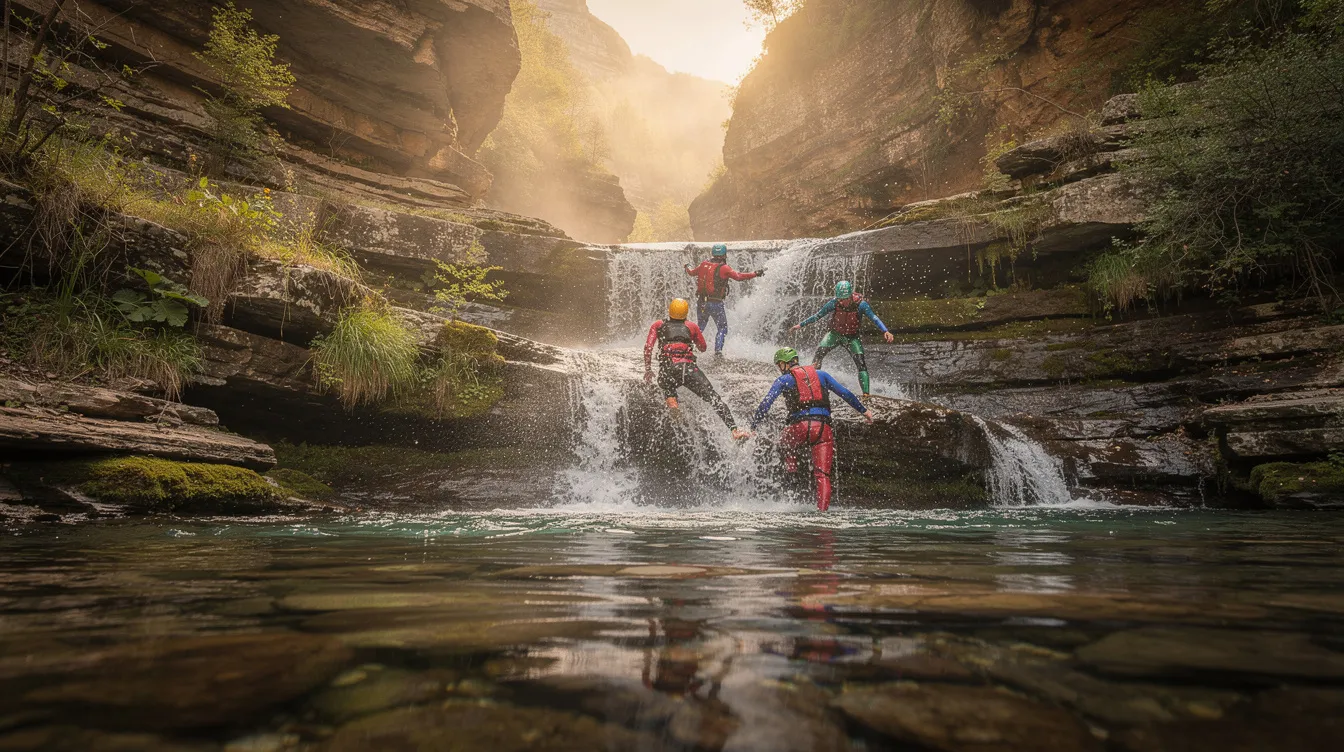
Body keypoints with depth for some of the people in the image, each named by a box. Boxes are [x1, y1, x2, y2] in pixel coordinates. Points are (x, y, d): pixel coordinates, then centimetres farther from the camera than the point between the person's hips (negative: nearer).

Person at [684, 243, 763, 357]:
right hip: (715, 303, -5)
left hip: (701, 301, 5)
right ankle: (718, 350, -3)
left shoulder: (704, 264, 4)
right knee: (722, 328, 9)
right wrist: (755, 274, -12)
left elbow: (692, 272, 20)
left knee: (700, 327, 23)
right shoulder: (724, 268, -12)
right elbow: (739, 277, -19)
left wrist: (687, 267, 43)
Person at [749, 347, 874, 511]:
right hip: (823, 428, 2)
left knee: (786, 443, 31)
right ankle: (822, 509, -5)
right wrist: (863, 410, 31)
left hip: (800, 427, -2)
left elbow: (765, 404, 3)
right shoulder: (820, 374, 22)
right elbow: (845, 393, 22)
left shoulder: (784, 379, 13)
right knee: (823, 475, 6)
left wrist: (752, 428, 4)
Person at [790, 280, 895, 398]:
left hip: (852, 337, -1)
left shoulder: (860, 304, -23)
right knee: (819, 352, -22)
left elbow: (874, 318, -28)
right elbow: (817, 315, -6)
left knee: (861, 363, -16)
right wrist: (801, 324, -3)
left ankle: (866, 393, -16)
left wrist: (885, 331, -43)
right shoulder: (833, 303, -18)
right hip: (835, 334, 1)